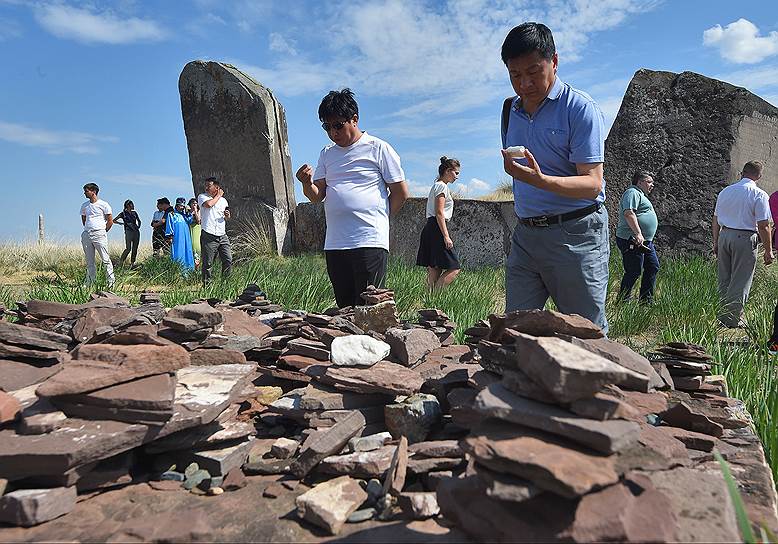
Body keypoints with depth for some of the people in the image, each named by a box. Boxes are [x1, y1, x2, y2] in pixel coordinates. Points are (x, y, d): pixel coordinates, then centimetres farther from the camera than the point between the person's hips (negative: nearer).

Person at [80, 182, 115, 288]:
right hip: (86, 234, 6)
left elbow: (110, 221, 0)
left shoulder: (103, 204, -1)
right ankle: (90, 282, 12)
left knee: (105, 259, -7)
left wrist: (103, 232, 1)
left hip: (99, 233, -6)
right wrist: (88, 230, 17)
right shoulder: (84, 205, 16)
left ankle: (111, 281, -4)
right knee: (89, 261, 7)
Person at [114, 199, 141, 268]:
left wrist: (138, 226, 11)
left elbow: (139, 221, 28)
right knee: (128, 248, -12)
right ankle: (121, 261, 4)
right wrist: (122, 223, -4)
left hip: (136, 232, 5)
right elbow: (114, 221, 2)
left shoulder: (134, 213, 13)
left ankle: (132, 263, 8)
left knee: (135, 248, 3)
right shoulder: (123, 213, 0)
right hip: (128, 232, -5)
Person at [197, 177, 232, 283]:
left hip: (222, 235, 4)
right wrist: (218, 196, -3)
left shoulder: (223, 200, 17)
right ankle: (206, 283, 7)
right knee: (208, 263, -2)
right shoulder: (202, 197, 5)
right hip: (208, 236, -4)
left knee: (228, 260, 0)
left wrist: (227, 215, 3)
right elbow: (208, 204, -19)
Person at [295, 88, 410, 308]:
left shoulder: (378, 148, 1)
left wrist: (378, 218, 9)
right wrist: (307, 183, -9)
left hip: (369, 242, -5)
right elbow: (317, 196, 12)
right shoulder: (327, 154, 17)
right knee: (344, 308, 9)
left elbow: (401, 192, 3)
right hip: (334, 244, 6)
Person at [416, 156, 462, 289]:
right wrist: (446, 236, -19)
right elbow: (439, 213, -16)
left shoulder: (436, 185, 23)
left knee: (434, 270, 6)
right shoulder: (442, 186, -7)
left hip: (430, 228, 10)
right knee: (454, 268, -12)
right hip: (437, 228, -10)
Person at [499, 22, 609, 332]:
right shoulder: (510, 110, 12)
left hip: (576, 235, -6)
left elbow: (592, 184, -16)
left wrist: (540, 180, -31)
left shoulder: (579, 108, -8)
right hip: (525, 235, 6)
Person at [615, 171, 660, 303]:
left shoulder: (640, 195, 25)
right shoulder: (632, 193, -9)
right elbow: (628, 213, -24)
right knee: (634, 272, -7)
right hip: (632, 241, -11)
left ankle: (646, 299, 19)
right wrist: (638, 233, -29)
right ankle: (623, 300, 2)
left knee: (653, 267, 12)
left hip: (645, 241, 11)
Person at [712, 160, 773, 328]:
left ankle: (724, 315, 21)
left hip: (724, 235, 5)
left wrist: (716, 242, 21)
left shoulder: (725, 191, 9)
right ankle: (732, 319, 4)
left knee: (724, 280, 13)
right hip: (745, 238, -5)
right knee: (740, 282, 2)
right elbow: (763, 226, -11)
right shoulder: (759, 195, -8)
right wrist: (768, 250, -3)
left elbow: (715, 219, 13)